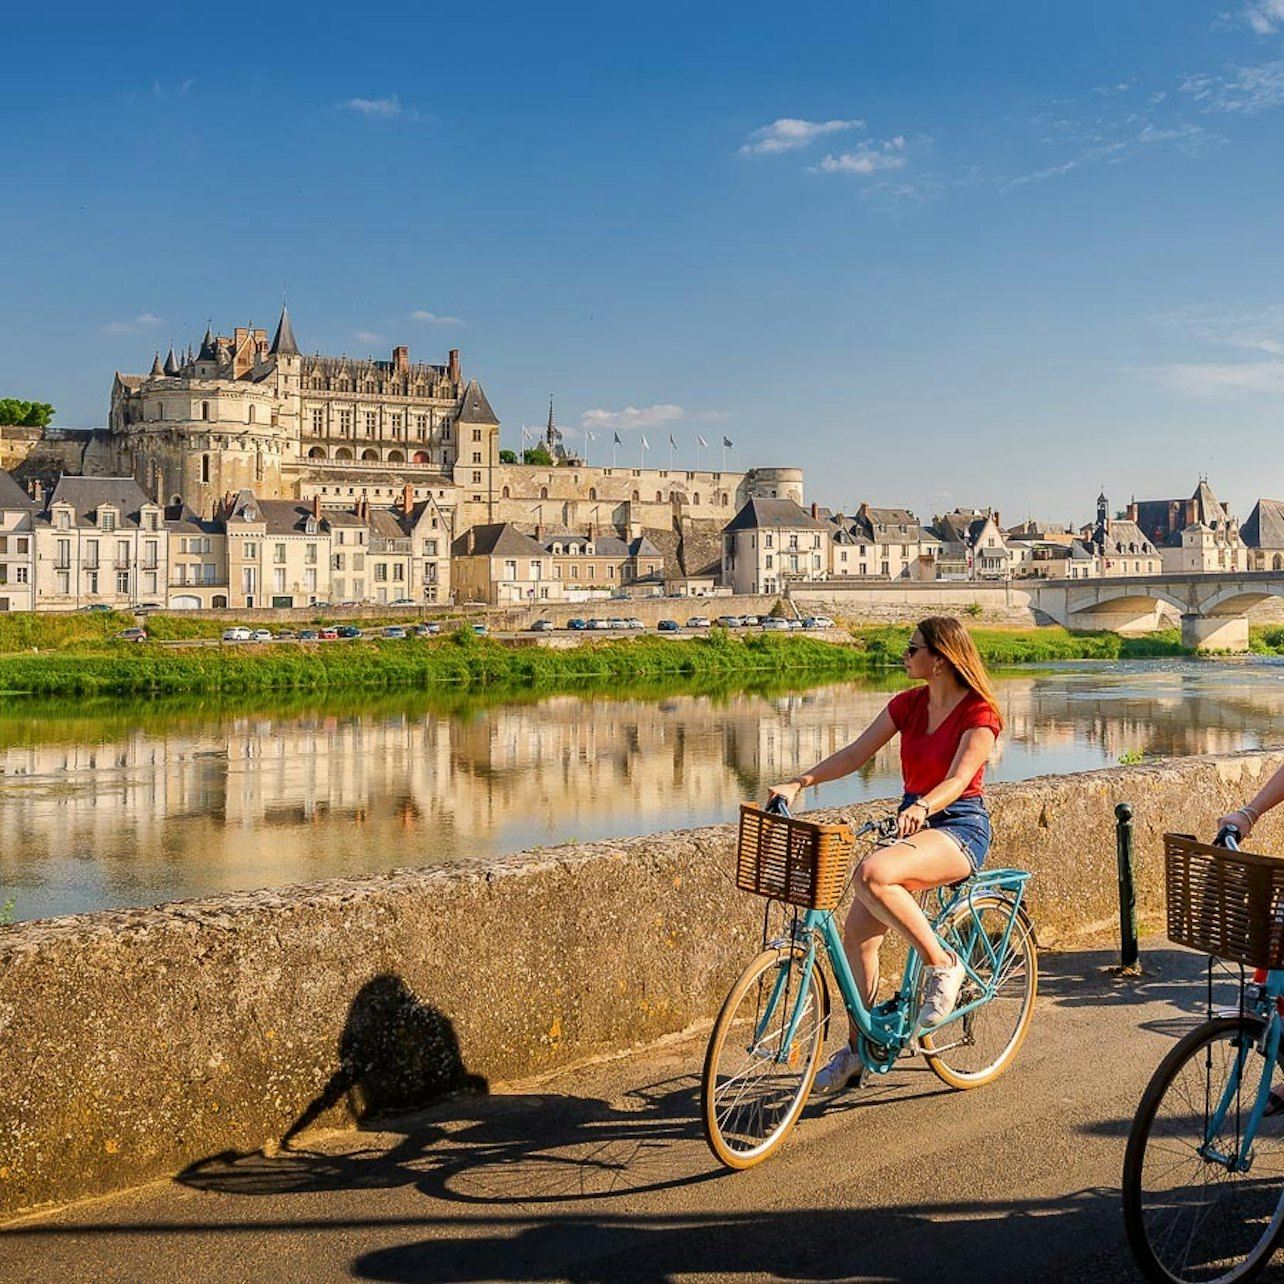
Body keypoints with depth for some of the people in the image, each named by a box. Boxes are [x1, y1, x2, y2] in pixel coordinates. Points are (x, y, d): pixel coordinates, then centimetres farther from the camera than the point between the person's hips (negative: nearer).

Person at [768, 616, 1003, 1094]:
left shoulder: (979, 714, -11)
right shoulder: (908, 704, 7)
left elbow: (959, 779, -24)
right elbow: (855, 754, 3)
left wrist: (922, 808, -44)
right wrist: (798, 783, -9)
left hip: (959, 827, -7)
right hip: (913, 819, 7)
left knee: (872, 873, -35)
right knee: (857, 933, -4)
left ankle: (942, 965, -17)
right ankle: (859, 1046, 12)